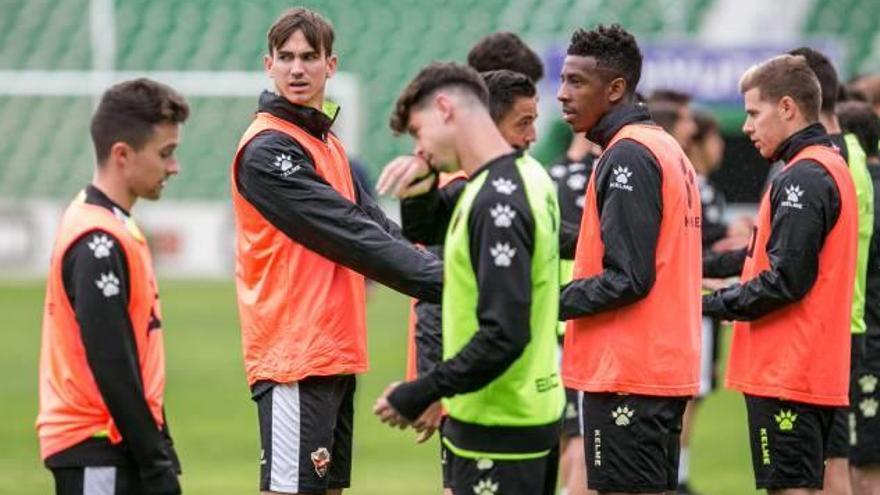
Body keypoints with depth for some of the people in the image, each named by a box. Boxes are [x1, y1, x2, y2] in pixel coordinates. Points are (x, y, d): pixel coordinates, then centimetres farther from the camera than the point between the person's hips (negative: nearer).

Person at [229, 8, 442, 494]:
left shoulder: (325, 141, 17)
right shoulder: (267, 149, -11)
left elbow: (373, 224, 11)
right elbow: (349, 235, -18)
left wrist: (440, 271, -4)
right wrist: (443, 280, -19)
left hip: (335, 352, 9)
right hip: (294, 353, -9)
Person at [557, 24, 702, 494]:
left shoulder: (627, 156, -14)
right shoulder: (666, 148, 15)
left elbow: (627, 278, -20)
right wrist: (565, 294, 11)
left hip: (625, 370, -10)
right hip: (666, 365, 10)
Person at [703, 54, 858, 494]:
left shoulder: (802, 178, -15)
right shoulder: (832, 168, 17)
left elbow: (784, 281, -20)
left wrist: (713, 304, -9)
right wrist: (732, 293, 12)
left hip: (786, 373, -10)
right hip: (821, 372, 10)